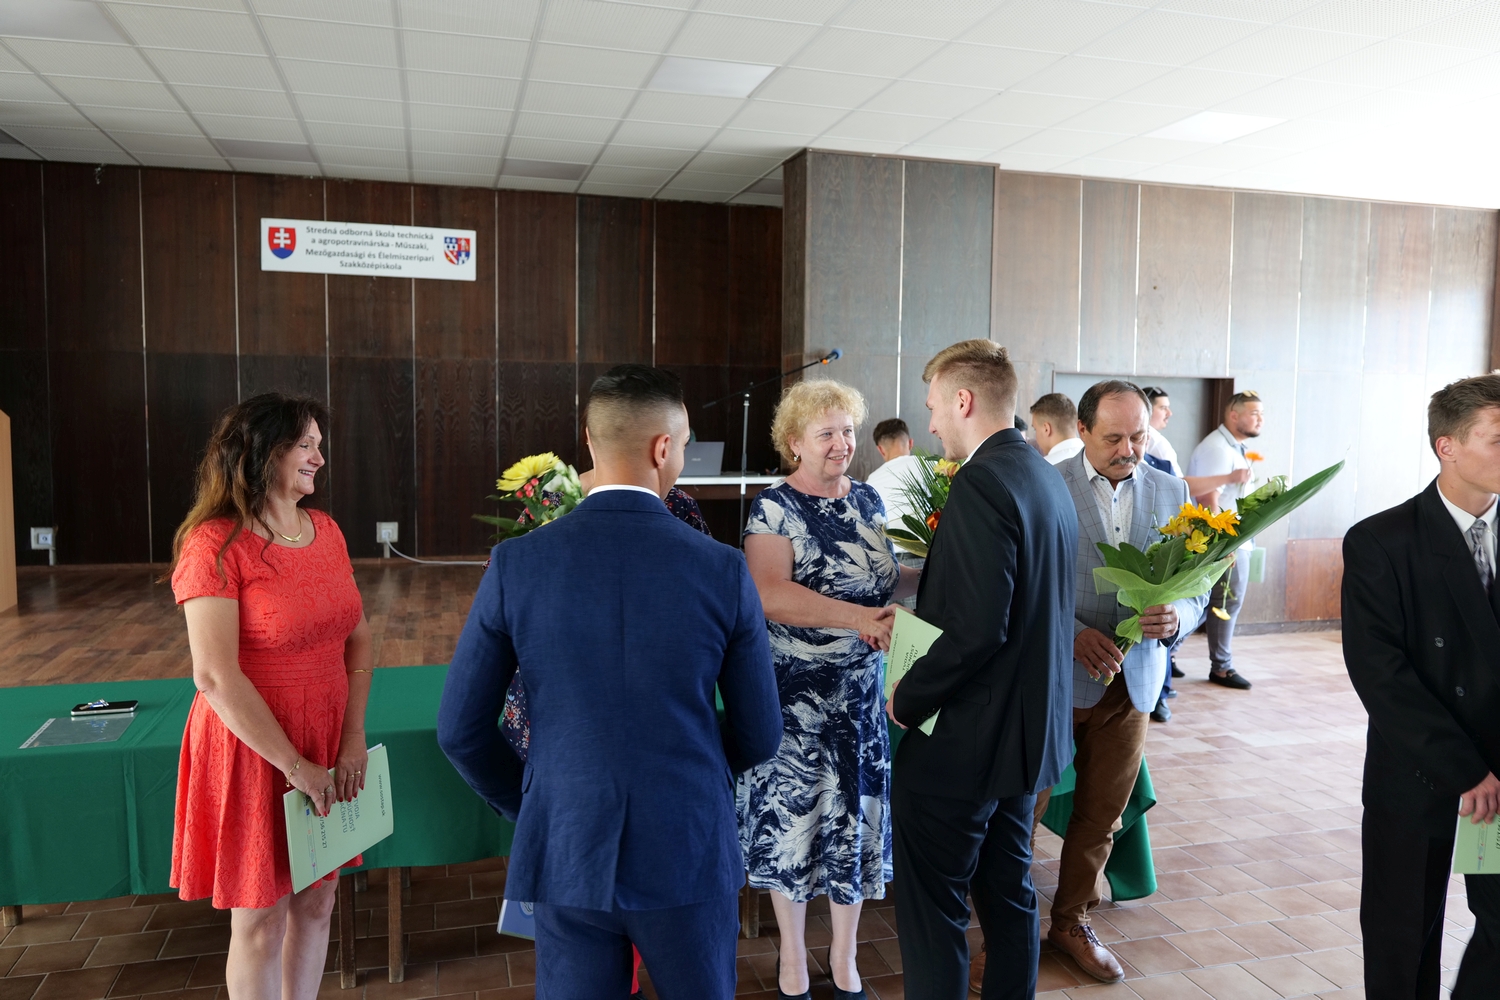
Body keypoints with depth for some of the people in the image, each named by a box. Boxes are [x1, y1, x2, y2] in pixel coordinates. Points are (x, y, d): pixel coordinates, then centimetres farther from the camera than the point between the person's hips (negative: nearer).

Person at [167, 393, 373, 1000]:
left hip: (328, 747, 6)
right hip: (252, 751, -6)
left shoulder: (325, 531, 4)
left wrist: (352, 739, -5)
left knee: (318, 899, 17)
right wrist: (294, 765, -18)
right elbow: (215, 676, -21)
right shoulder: (215, 545, -16)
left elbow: (358, 637, 5)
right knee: (260, 922, 9)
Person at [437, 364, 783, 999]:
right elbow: (759, 735, -3)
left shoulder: (516, 564, -10)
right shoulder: (722, 571, -12)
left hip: (566, 854, 1)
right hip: (688, 854, 0)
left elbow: (461, 730, -3)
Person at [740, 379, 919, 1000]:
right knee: (790, 818, 8)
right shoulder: (773, 508, -11)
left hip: (860, 692, 5)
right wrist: (855, 616, -32)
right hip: (794, 695, -5)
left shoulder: (867, 499, 7)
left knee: (856, 817, 14)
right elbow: (770, 595, -25)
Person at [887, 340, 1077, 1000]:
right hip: (1031, 731, 10)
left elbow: (980, 628, -28)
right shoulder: (1048, 479, 8)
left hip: (964, 741, -9)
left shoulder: (982, 482, -21)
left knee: (934, 908, 5)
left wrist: (908, 698, -14)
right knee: (1008, 891, 22)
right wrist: (922, 613, 15)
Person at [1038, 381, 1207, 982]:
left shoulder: (1171, 492, 4)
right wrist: (1073, 634, -23)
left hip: (1131, 682, 4)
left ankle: (1072, 922, 36)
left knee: (1100, 817, 16)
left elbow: (1197, 589, 5)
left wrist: (1176, 618, -18)